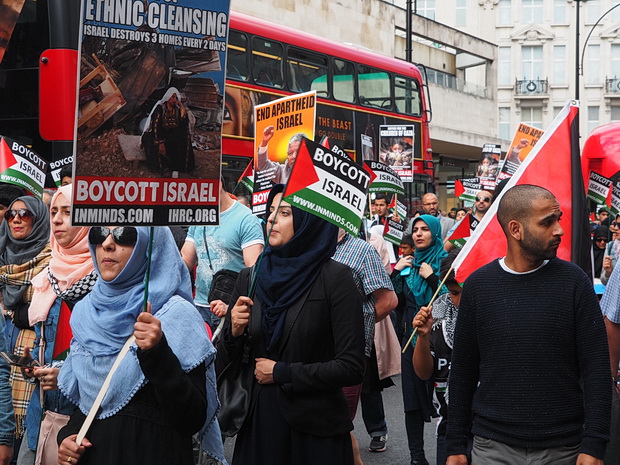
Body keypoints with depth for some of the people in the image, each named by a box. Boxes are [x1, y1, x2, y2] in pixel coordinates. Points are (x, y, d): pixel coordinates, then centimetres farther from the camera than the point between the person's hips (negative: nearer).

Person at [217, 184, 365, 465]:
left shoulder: (334, 278, -10)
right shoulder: (250, 278, 4)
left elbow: (352, 368, -14)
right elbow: (224, 365, 9)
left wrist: (281, 373, -12)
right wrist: (234, 333, -11)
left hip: (314, 430, -4)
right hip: (257, 423, 4)